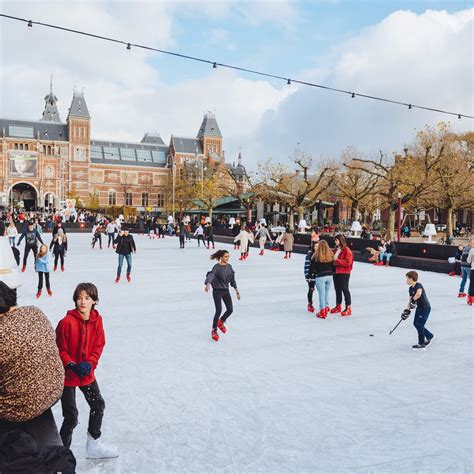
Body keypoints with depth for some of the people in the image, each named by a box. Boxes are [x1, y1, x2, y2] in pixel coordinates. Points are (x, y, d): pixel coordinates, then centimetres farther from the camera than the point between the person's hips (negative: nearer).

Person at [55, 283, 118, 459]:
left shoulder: (97, 320, -6)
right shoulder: (67, 322, -21)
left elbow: (98, 345, -1)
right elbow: (60, 349, -13)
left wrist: (89, 363, -15)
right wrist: (71, 366, -23)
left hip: (87, 373, 6)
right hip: (67, 374, -5)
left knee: (98, 406, 16)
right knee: (71, 417, -1)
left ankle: (94, 446, 38)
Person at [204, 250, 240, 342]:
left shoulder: (229, 266, 3)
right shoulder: (217, 267, -16)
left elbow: (232, 279, 13)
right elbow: (211, 275, -33)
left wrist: (236, 290, 16)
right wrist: (207, 284, -53)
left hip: (226, 290, 6)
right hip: (217, 291, -6)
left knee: (230, 309, 3)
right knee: (219, 311, -9)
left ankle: (221, 322, 32)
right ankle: (214, 330, 9)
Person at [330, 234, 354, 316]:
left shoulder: (346, 250, -13)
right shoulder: (336, 250, 12)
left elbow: (348, 262, -21)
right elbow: (333, 258, 23)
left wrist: (337, 260, -21)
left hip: (344, 273, -8)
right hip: (335, 272, 8)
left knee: (344, 289, -3)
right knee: (337, 289, 15)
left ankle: (348, 308, 5)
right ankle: (338, 306, 26)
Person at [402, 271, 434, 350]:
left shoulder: (418, 285, -20)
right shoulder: (410, 288, 8)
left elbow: (418, 294, -42)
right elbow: (410, 299, 9)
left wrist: (413, 300, -27)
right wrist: (407, 310, 1)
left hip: (425, 308, -10)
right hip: (419, 307, 10)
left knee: (419, 325, -8)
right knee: (416, 323, 13)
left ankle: (421, 344, 3)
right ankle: (429, 336, 30)